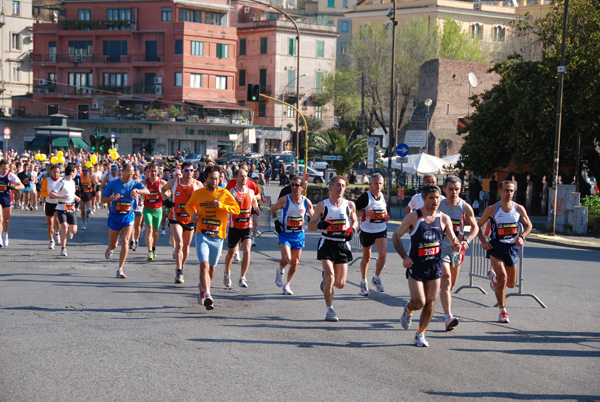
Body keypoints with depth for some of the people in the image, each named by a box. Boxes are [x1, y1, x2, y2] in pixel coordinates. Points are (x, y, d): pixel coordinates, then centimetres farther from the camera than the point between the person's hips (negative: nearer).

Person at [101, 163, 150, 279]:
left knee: (125, 241, -13)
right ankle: (110, 249, 49)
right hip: (115, 216, 0)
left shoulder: (135, 183, -1)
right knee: (113, 244, 9)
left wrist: (136, 191, -38)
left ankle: (120, 269, -7)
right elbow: (103, 199, -1)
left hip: (128, 216, 0)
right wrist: (113, 198, -22)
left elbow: (147, 191, -19)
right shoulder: (112, 184, -2)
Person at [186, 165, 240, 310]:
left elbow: (237, 210, -1)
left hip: (218, 237, 1)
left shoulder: (224, 194, 0)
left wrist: (222, 206, -17)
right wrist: (192, 213, -1)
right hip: (202, 235, -1)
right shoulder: (198, 193, 3)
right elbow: (189, 205, 21)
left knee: (212, 267, 14)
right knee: (204, 264, -20)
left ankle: (202, 286, 43)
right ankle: (207, 296, -26)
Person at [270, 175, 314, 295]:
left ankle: (287, 284, 28)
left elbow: (313, 216, 12)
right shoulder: (284, 200, -11)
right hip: (285, 234, -3)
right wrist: (276, 221, -6)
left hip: (299, 235, 3)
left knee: (295, 263, 8)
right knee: (286, 259, -20)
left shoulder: (306, 202, -4)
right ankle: (280, 271, 15)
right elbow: (273, 209, 7)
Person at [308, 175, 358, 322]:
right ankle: (330, 311, -1)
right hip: (327, 244, -3)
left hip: (342, 245, 3)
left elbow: (355, 221, 19)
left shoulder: (350, 205, 3)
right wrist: (320, 225, -20)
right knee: (330, 278, -16)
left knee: (340, 284, 4)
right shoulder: (322, 205, -2)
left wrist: (352, 230, -4)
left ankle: (326, 278, 40)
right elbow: (310, 226, 2)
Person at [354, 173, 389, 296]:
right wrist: (364, 213, -29)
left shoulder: (383, 197, 4)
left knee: (383, 255, -14)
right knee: (366, 258, 11)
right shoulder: (365, 196, -13)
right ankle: (364, 282, 31)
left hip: (381, 230, 3)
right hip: (366, 231, -3)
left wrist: (386, 217, 2)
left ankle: (376, 278, 10)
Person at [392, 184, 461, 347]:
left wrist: (456, 245, -13)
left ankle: (420, 334, 19)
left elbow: (453, 239, 12)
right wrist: (404, 257, -11)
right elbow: (396, 237, 0)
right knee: (419, 302, -10)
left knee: (430, 303, 3)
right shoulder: (413, 217, -6)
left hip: (435, 266, 3)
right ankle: (408, 310, 26)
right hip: (415, 266, -3)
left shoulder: (444, 219, 3)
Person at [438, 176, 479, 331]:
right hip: (441, 247, -3)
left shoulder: (465, 207, -4)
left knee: (451, 284, 15)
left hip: (457, 249, 3)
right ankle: (448, 317, -30)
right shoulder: (438, 205, -7)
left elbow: (475, 227, 6)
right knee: (446, 278, -21)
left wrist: (467, 241, -10)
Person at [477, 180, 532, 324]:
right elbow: (479, 225, 4)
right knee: (503, 278, -18)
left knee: (511, 284, 11)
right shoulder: (492, 209, -8)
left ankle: (493, 275, 44)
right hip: (496, 247, -3)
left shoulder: (519, 208, -1)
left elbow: (529, 225, 13)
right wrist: (483, 241, -8)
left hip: (512, 247, 4)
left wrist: (521, 237, -5)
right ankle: (502, 311, -4)